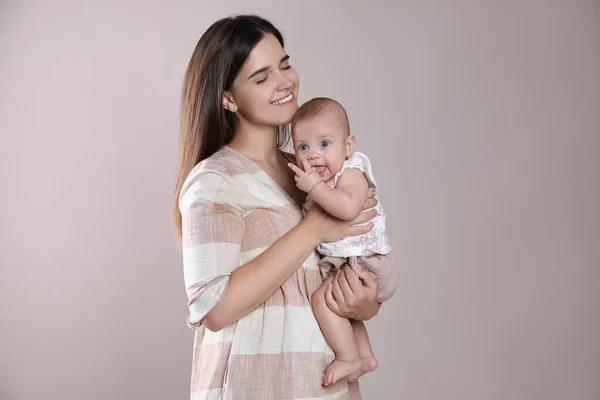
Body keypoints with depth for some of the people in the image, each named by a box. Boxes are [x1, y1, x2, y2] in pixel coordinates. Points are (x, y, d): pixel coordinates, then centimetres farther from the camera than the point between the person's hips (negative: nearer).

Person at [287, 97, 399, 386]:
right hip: (346, 265, 11)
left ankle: (349, 359, -7)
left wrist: (314, 187, -34)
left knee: (323, 298, -21)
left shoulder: (352, 173, -19)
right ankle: (366, 356, 41)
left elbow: (347, 208, -40)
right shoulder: (324, 181, 9)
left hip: (366, 262, -11)